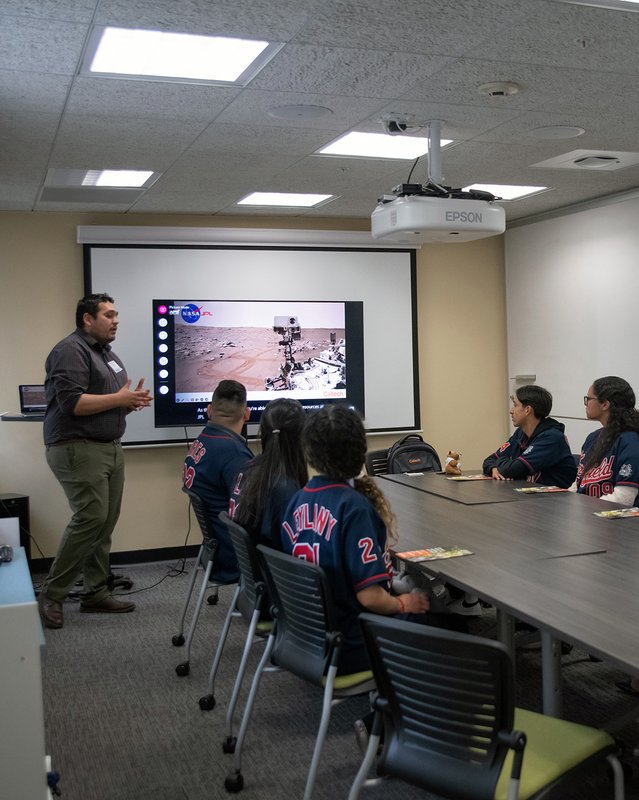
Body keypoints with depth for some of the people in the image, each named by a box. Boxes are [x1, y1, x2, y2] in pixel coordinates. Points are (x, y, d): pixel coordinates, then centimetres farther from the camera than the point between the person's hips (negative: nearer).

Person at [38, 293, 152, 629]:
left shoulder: (106, 353, 19)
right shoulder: (71, 351, -11)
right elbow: (72, 403, -21)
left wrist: (131, 401, 4)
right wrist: (120, 398, -14)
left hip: (109, 447, 9)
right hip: (78, 449, -9)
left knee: (106, 523, 7)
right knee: (91, 519, -13)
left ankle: (96, 592, 15)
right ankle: (51, 594, -1)